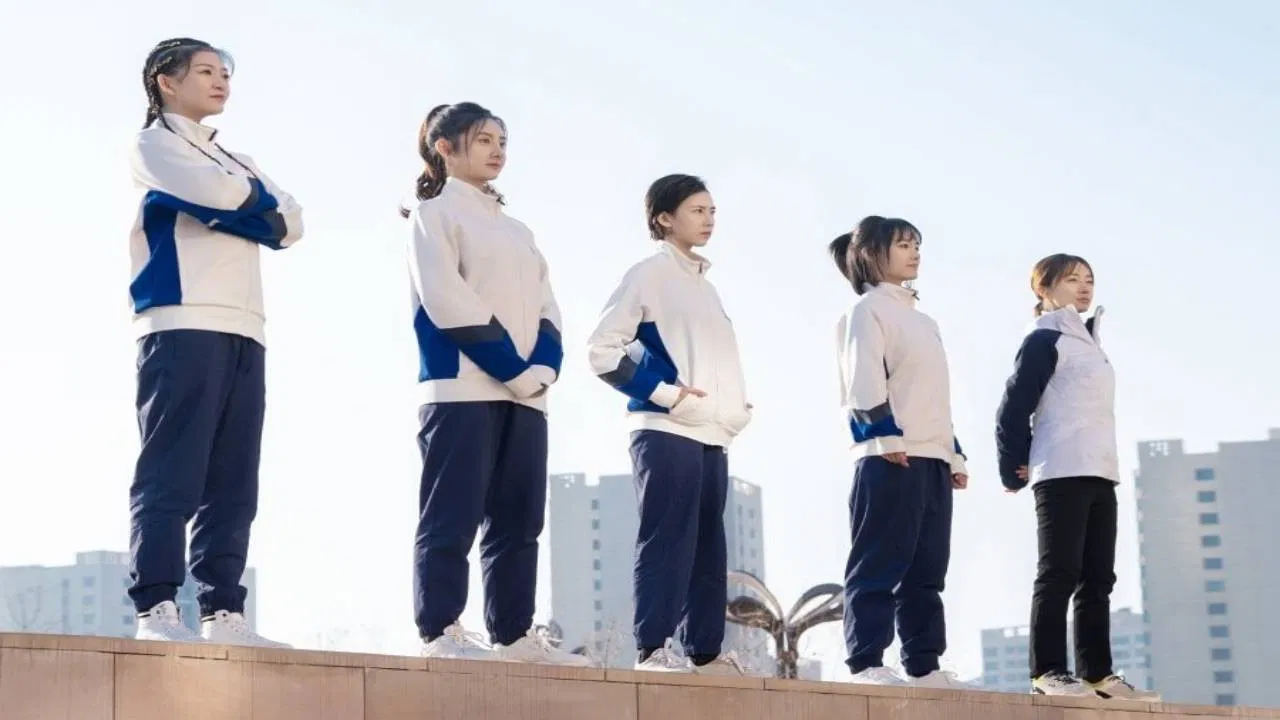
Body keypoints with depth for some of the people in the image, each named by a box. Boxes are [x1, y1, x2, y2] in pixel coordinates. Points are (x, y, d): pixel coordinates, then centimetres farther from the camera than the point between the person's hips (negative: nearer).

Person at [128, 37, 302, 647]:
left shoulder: (236, 161, 29)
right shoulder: (154, 144, 9)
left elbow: (290, 224, 14)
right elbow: (216, 193, -11)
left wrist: (234, 202, -1)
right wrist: (253, 196, 10)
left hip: (243, 333, 7)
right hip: (183, 325, -7)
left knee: (233, 484, 1)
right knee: (171, 473, -13)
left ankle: (222, 613, 1)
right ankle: (155, 609, -15)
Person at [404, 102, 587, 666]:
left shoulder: (517, 232, 25)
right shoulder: (434, 213, 3)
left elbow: (546, 307, 15)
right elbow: (446, 301, -10)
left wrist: (543, 367, -6)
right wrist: (513, 368, -14)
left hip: (524, 394, 7)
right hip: (462, 386, -7)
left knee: (518, 520, 5)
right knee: (452, 517, -10)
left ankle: (514, 635, 8)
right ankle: (439, 633, -10)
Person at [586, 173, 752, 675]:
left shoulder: (705, 287, 21)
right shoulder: (648, 274, -2)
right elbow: (602, 349, -8)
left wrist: (737, 408, 12)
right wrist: (664, 391, -15)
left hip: (713, 436, 8)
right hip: (667, 431, -8)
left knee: (708, 546, 7)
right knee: (666, 539, -11)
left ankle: (704, 650, 11)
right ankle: (653, 649, -11)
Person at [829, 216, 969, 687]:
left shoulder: (923, 321, 26)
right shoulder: (868, 310, 0)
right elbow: (864, 380, -13)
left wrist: (955, 454, 21)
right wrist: (886, 436, -22)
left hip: (933, 458, 9)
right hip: (891, 458, -9)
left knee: (926, 571, 7)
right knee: (879, 565, -10)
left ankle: (923, 665, 9)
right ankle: (865, 662, -10)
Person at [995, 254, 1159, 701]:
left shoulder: (1088, 343, 22)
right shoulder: (1045, 340, -3)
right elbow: (1014, 407, -8)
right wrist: (1013, 469, -9)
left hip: (1099, 474, 8)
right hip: (1062, 474, -8)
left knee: (1097, 578, 6)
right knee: (1059, 573, -11)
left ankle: (1097, 672, 7)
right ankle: (1047, 670, -10)